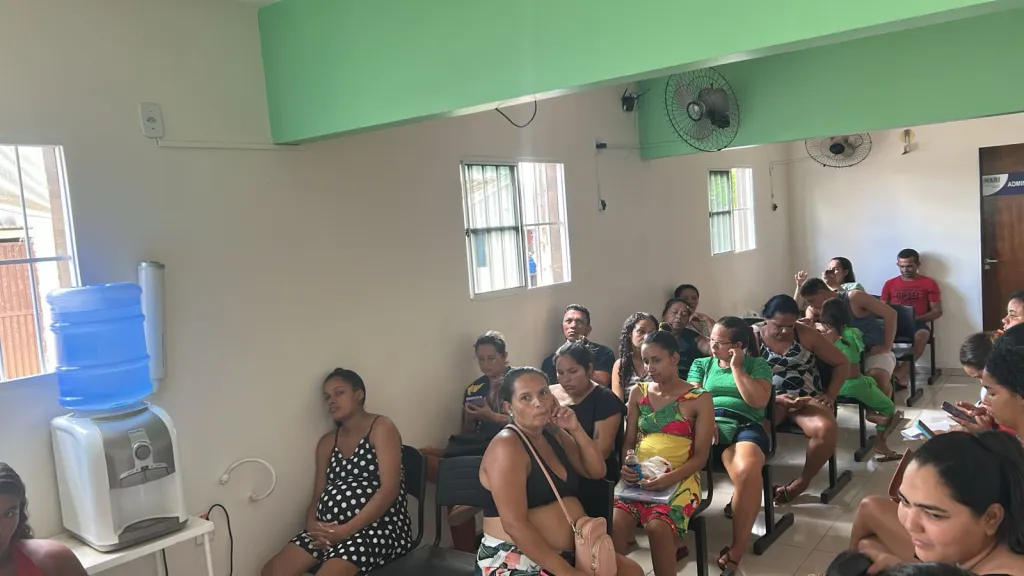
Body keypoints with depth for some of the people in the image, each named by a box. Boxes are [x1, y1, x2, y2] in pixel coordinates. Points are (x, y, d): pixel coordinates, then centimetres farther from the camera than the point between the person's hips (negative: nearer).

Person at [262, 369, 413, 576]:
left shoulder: (381, 428, -2)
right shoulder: (327, 442, 18)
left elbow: (389, 489, -12)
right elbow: (318, 496, 14)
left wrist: (347, 530, -18)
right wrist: (312, 524, -9)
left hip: (380, 527, -6)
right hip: (331, 529, 7)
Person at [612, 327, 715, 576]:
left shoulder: (699, 398, -1)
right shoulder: (638, 393, 11)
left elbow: (700, 457, -3)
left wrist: (671, 478, -20)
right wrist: (625, 466, -10)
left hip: (679, 478, -3)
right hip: (638, 476, 3)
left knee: (656, 526, -33)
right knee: (614, 523, -28)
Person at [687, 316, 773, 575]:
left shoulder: (757, 365, 17)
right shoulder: (701, 364, 24)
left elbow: (759, 401, 1)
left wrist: (736, 367, 3)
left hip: (745, 426, -2)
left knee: (748, 470, -38)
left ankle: (737, 549, -25)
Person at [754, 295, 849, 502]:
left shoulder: (806, 334, -1)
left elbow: (842, 363, 7)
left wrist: (830, 395, -5)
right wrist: (777, 398, -21)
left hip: (807, 398, 1)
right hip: (769, 399, -1)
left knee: (827, 429, -32)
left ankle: (802, 481, -6)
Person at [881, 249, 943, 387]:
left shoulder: (929, 283, 11)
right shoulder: (890, 284, 18)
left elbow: (937, 311, 5)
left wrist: (917, 318, -12)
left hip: (919, 323, -2)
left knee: (922, 334, -39)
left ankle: (899, 374, -41)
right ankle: (893, 370, -33)